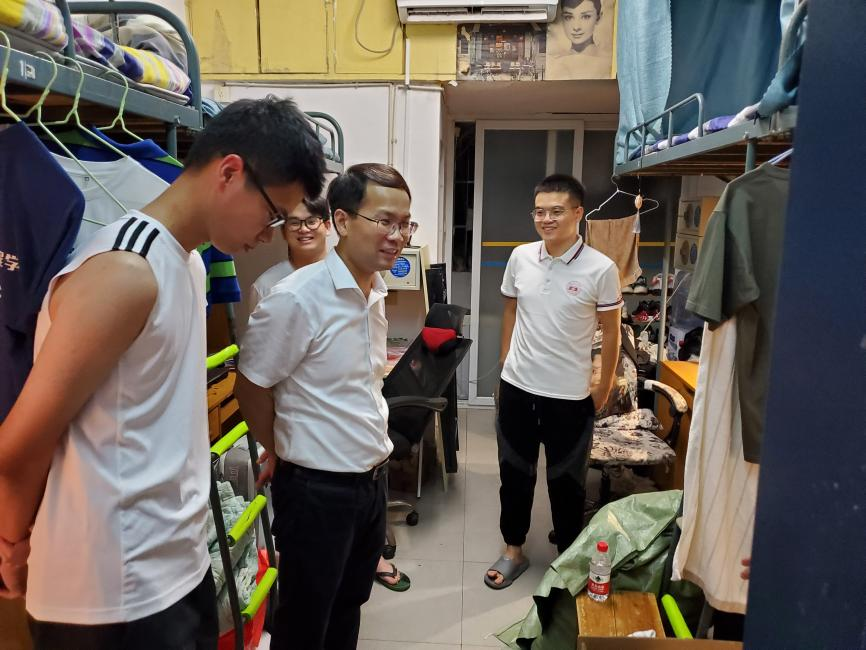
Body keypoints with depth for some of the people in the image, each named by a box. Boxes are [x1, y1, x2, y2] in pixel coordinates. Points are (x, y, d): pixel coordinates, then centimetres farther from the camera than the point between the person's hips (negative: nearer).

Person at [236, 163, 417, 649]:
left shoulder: (376, 292, 3)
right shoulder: (297, 299, -22)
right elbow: (252, 386, -12)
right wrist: (281, 452, 1)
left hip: (373, 478, 7)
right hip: (318, 488, -7)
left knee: (349, 607, 24)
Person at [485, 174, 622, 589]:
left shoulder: (601, 269, -13)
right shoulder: (520, 257, -3)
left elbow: (610, 332, -4)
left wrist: (603, 390, 1)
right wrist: (506, 362, 13)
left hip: (570, 395, -3)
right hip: (517, 386, 4)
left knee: (566, 480, 12)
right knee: (514, 471, 17)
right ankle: (513, 549, 37)